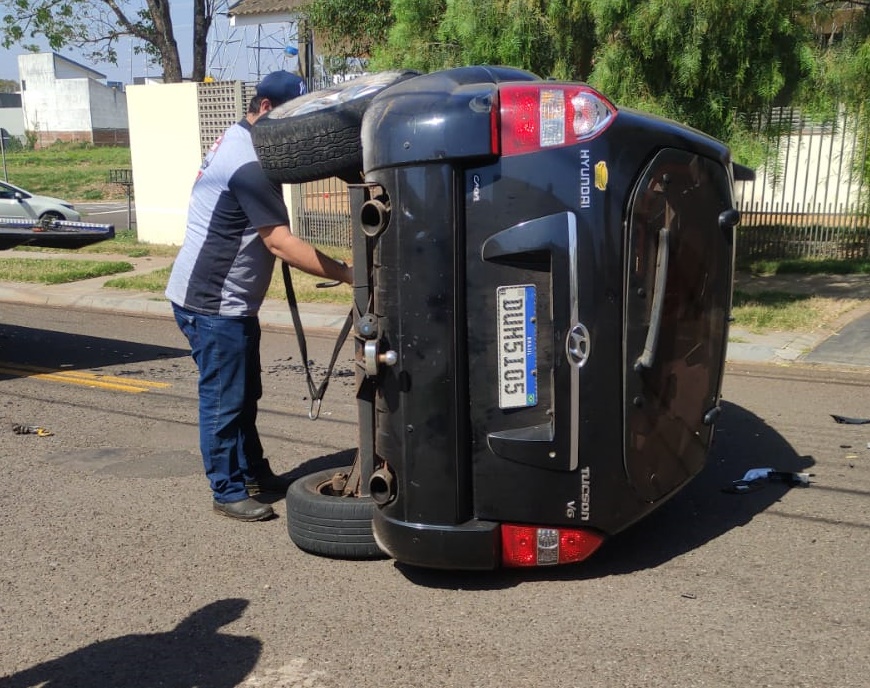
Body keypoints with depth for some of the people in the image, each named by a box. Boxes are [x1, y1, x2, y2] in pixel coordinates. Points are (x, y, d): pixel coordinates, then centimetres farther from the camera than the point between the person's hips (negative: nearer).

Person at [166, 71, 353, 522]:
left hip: (229, 300, 11)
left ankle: (252, 473, 31)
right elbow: (281, 244, -28)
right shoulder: (247, 163, -23)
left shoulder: (237, 142, 11)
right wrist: (347, 275, -28)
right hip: (211, 303, -11)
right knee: (223, 400, 0)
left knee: (245, 395, 18)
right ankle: (228, 492, 12)